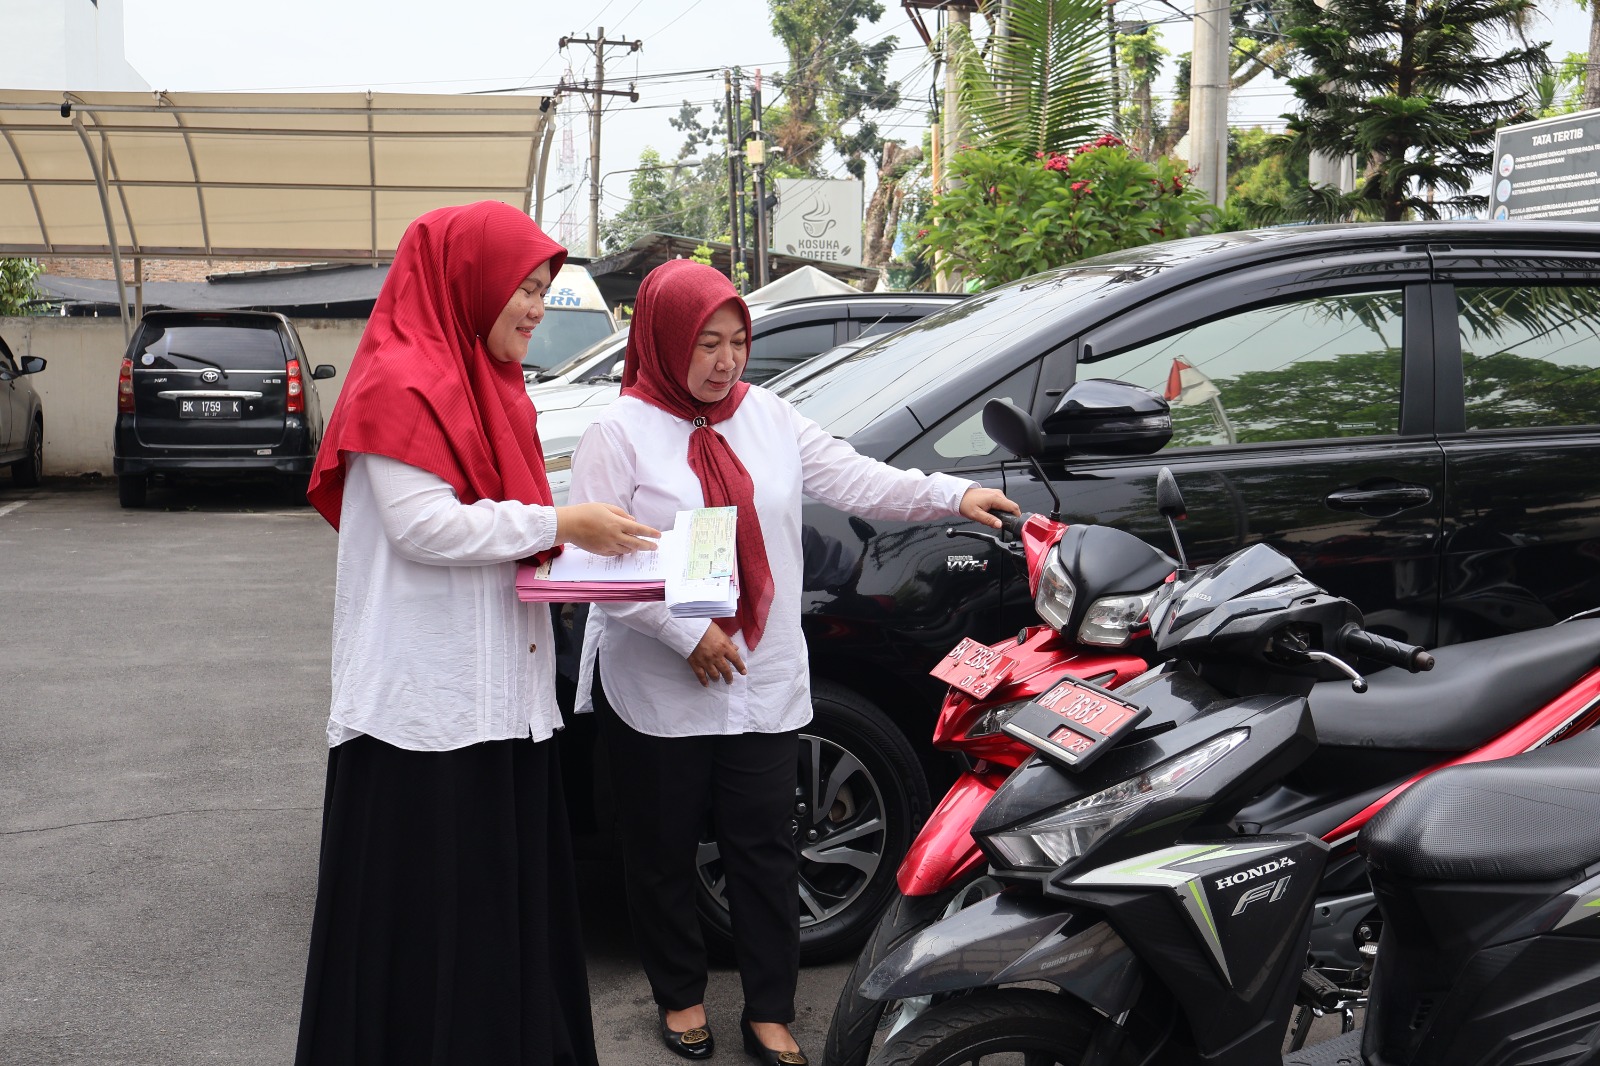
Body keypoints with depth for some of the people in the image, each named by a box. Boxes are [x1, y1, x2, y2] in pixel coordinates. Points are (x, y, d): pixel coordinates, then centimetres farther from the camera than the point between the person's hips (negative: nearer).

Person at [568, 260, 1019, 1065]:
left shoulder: (768, 417, 7)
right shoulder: (621, 433, -7)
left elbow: (853, 480, 4)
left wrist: (952, 496, -9)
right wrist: (686, 633, -18)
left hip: (763, 687, 3)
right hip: (657, 693, -3)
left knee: (765, 851, 8)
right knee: (664, 854, 10)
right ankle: (680, 994, 30)